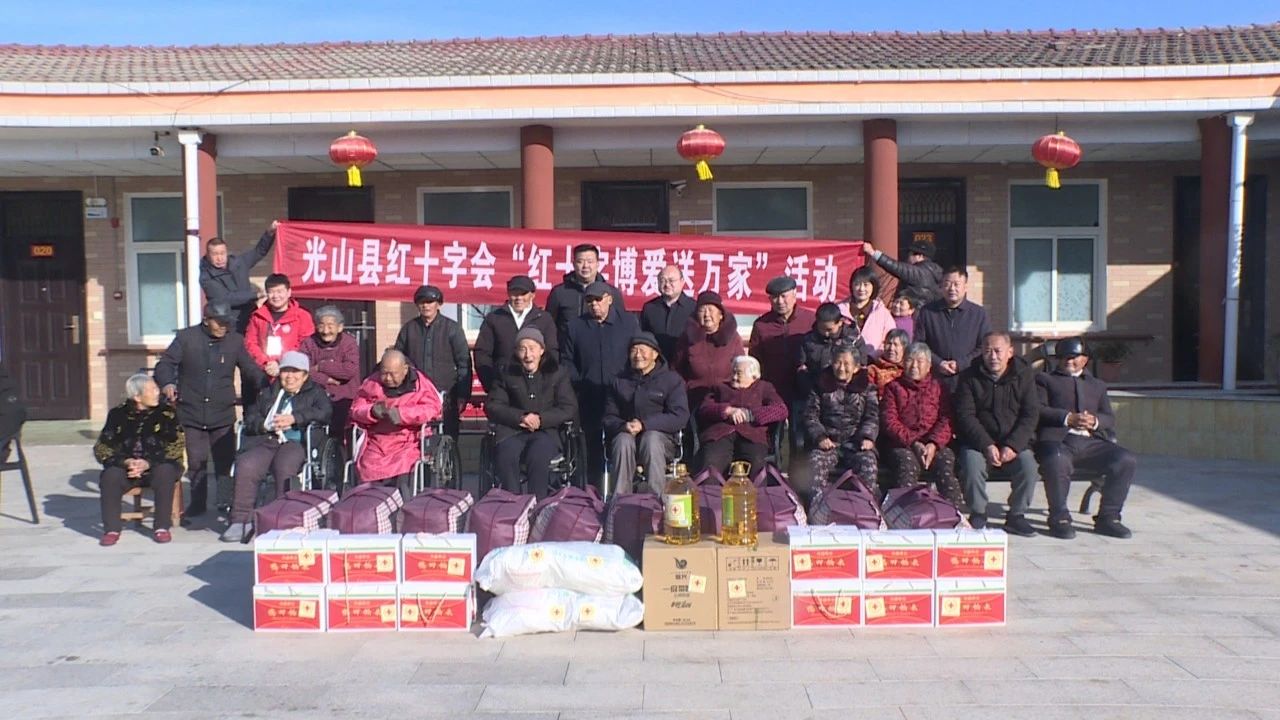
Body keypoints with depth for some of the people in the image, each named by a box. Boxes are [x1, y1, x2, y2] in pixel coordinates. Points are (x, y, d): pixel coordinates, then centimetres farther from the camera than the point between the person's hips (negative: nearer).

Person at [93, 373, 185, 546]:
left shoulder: (166, 412, -1)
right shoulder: (118, 414, 3)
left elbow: (176, 446, -6)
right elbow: (101, 448, 1)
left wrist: (148, 463, -20)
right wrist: (125, 462, -18)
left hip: (158, 466, -1)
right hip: (126, 466, 2)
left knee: (165, 472, -33)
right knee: (111, 476, -29)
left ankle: (162, 527, -22)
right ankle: (112, 529, -17)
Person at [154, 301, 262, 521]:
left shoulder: (235, 341, 4)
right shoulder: (186, 337, 0)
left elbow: (250, 369, 4)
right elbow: (165, 364, -2)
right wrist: (167, 383, -24)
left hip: (223, 415, 0)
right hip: (191, 414, 0)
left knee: (225, 462, 4)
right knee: (196, 462, 10)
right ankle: (197, 504, 25)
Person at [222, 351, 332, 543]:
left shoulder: (314, 392, 21)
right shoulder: (268, 392, 33)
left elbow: (325, 412, 1)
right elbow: (250, 415, 22)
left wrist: (294, 418, -9)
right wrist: (266, 425, 0)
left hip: (295, 442, -3)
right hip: (265, 441, 3)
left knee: (284, 469, -36)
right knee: (246, 466, -28)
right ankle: (241, 520, -24)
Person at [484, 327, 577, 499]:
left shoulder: (557, 373, 10)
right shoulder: (507, 373, 12)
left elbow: (570, 408, 3)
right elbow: (492, 406, 6)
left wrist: (540, 419, -12)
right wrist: (520, 417, -11)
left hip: (546, 431, -1)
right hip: (512, 431, 1)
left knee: (538, 455, -35)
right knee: (506, 454, -33)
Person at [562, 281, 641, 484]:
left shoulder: (629, 322, 7)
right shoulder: (576, 326, 12)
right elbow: (566, 360, 13)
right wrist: (578, 383, 0)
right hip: (589, 398, 2)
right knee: (593, 447, 4)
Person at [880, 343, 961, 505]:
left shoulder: (938, 388, 20)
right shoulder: (894, 387, 15)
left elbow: (946, 421, 7)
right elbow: (889, 421, 3)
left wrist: (934, 444, -13)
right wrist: (913, 443, -11)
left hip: (935, 445, 2)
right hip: (901, 445, -1)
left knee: (946, 460, -30)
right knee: (907, 463, -33)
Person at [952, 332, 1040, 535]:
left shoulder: (1024, 374, 0)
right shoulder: (970, 377, -3)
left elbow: (1031, 414, -4)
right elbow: (965, 415, -8)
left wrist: (1012, 446, -17)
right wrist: (987, 445, -20)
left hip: (1015, 440, 1)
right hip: (978, 440, -1)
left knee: (1029, 466, -26)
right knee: (972, 465, -30)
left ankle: (1016, 516, -3)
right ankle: (978, 514, -6)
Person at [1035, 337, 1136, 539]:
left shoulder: (1097, 385, 32)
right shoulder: (1045, 379, 21)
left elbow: (1110, 418, 18)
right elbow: (1038, 410, 4)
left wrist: (1095, 421, -6)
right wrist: (1068, 418, -12)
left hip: (1091, 441, 4)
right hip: (1058, 439, -4)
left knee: (1127, 460, -22)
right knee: (1057, 462, -38)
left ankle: (1107, 517, -10)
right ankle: (1059, 519, -18)